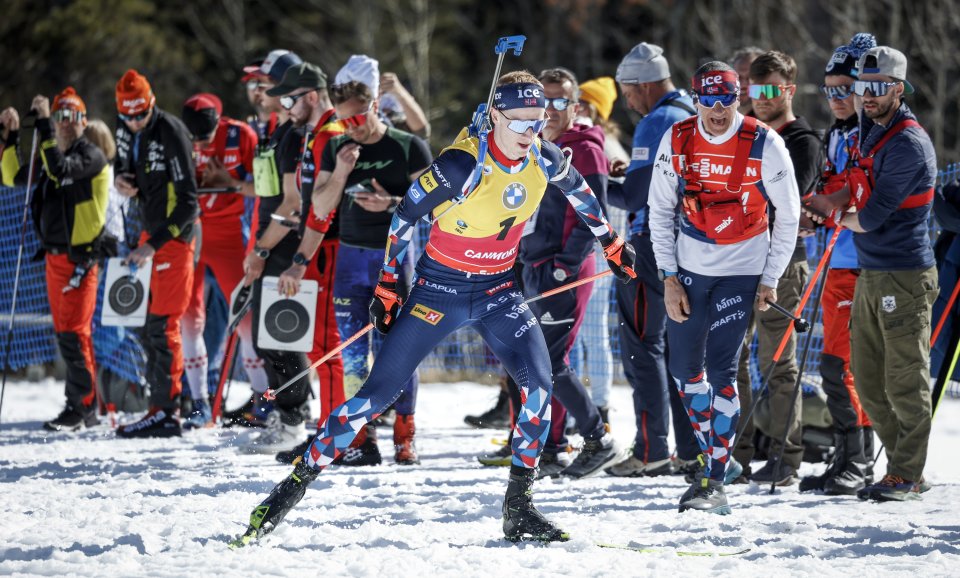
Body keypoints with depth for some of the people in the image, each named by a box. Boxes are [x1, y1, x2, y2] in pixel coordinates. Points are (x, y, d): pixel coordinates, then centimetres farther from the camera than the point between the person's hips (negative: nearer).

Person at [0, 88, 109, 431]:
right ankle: (86, 410, 15)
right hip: (54, 257, 8)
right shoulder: (48, 157, 14)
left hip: (80, 258, -8)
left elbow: (61, 168, -27)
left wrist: (44, 126, -28)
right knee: (67, 332, 10)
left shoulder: (92, 156, -10)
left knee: (72, 332, -12)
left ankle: (81, 406, -9)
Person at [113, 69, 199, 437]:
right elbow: (123, 164, 22)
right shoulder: (126, 130, 2)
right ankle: (161, 403, 17)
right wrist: (120, 180, -4)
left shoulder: (171, 134, -22)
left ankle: (166, 413, -8)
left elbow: (188, 202, -24)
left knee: (162, 323, -10)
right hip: (150, 230, 9)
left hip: (175, 233, -9)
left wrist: (153, 245, -28)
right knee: (148, 322, 11)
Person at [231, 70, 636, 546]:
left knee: (539, 384, -17)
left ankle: (519, 508, -6)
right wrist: (387, 287, -8)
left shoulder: (543, 160, -8)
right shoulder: (463, 164, -24)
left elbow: (578, 188, 16)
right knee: (378, 393, -7)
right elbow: (406, 215, -13)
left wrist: (611, 242, 26)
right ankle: (297, 483, 4)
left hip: (499, 291, 4)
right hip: (441, 287, -4)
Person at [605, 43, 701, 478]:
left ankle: (651, 451, -9)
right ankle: (691, 449, 12)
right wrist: (629, 173, 16)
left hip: (654, 245, -9)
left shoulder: (656, 123, -14)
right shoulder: (694, 118, 14)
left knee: (642, 343, -5)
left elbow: (636, 198, -17)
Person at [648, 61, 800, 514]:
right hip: (688, 267, 4)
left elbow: (787, 215, -4)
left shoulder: (764, 144, -14)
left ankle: (715, 480, -8)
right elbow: (660, 211, 3)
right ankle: (715, 456, 26)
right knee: (684, 367, 6)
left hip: (742, 269, -4)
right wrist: (669, 278, -2)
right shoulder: (676, 141, -6)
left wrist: (770, 279, -3)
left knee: (721, 368, -12)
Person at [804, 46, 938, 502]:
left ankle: (905, 477, 4)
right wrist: (831, 202, 6)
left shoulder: (908, 144, -17)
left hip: (904, 276, -10)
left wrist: (842, 219, 1)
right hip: (870, 275, 10)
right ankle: (905, 468, 20)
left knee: (905, 380, -2)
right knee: (868, 381, 12)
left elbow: (873, 216, -18)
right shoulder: (872, 130, 12)